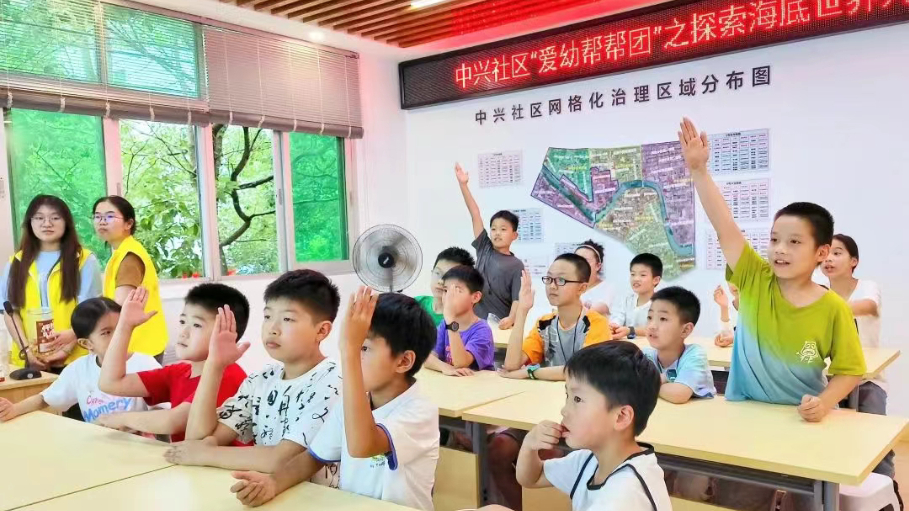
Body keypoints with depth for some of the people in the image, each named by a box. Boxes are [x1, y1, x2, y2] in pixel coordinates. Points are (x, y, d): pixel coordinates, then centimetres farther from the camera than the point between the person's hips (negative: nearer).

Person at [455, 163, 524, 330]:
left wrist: (511, 319, -29)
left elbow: (517, 299, -9)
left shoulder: (516, 265, -1)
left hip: (500, 324, -3)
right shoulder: (484, 248, 8)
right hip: (475, 319, 3)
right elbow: (475, 215, 3)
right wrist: (463, 185, 0)